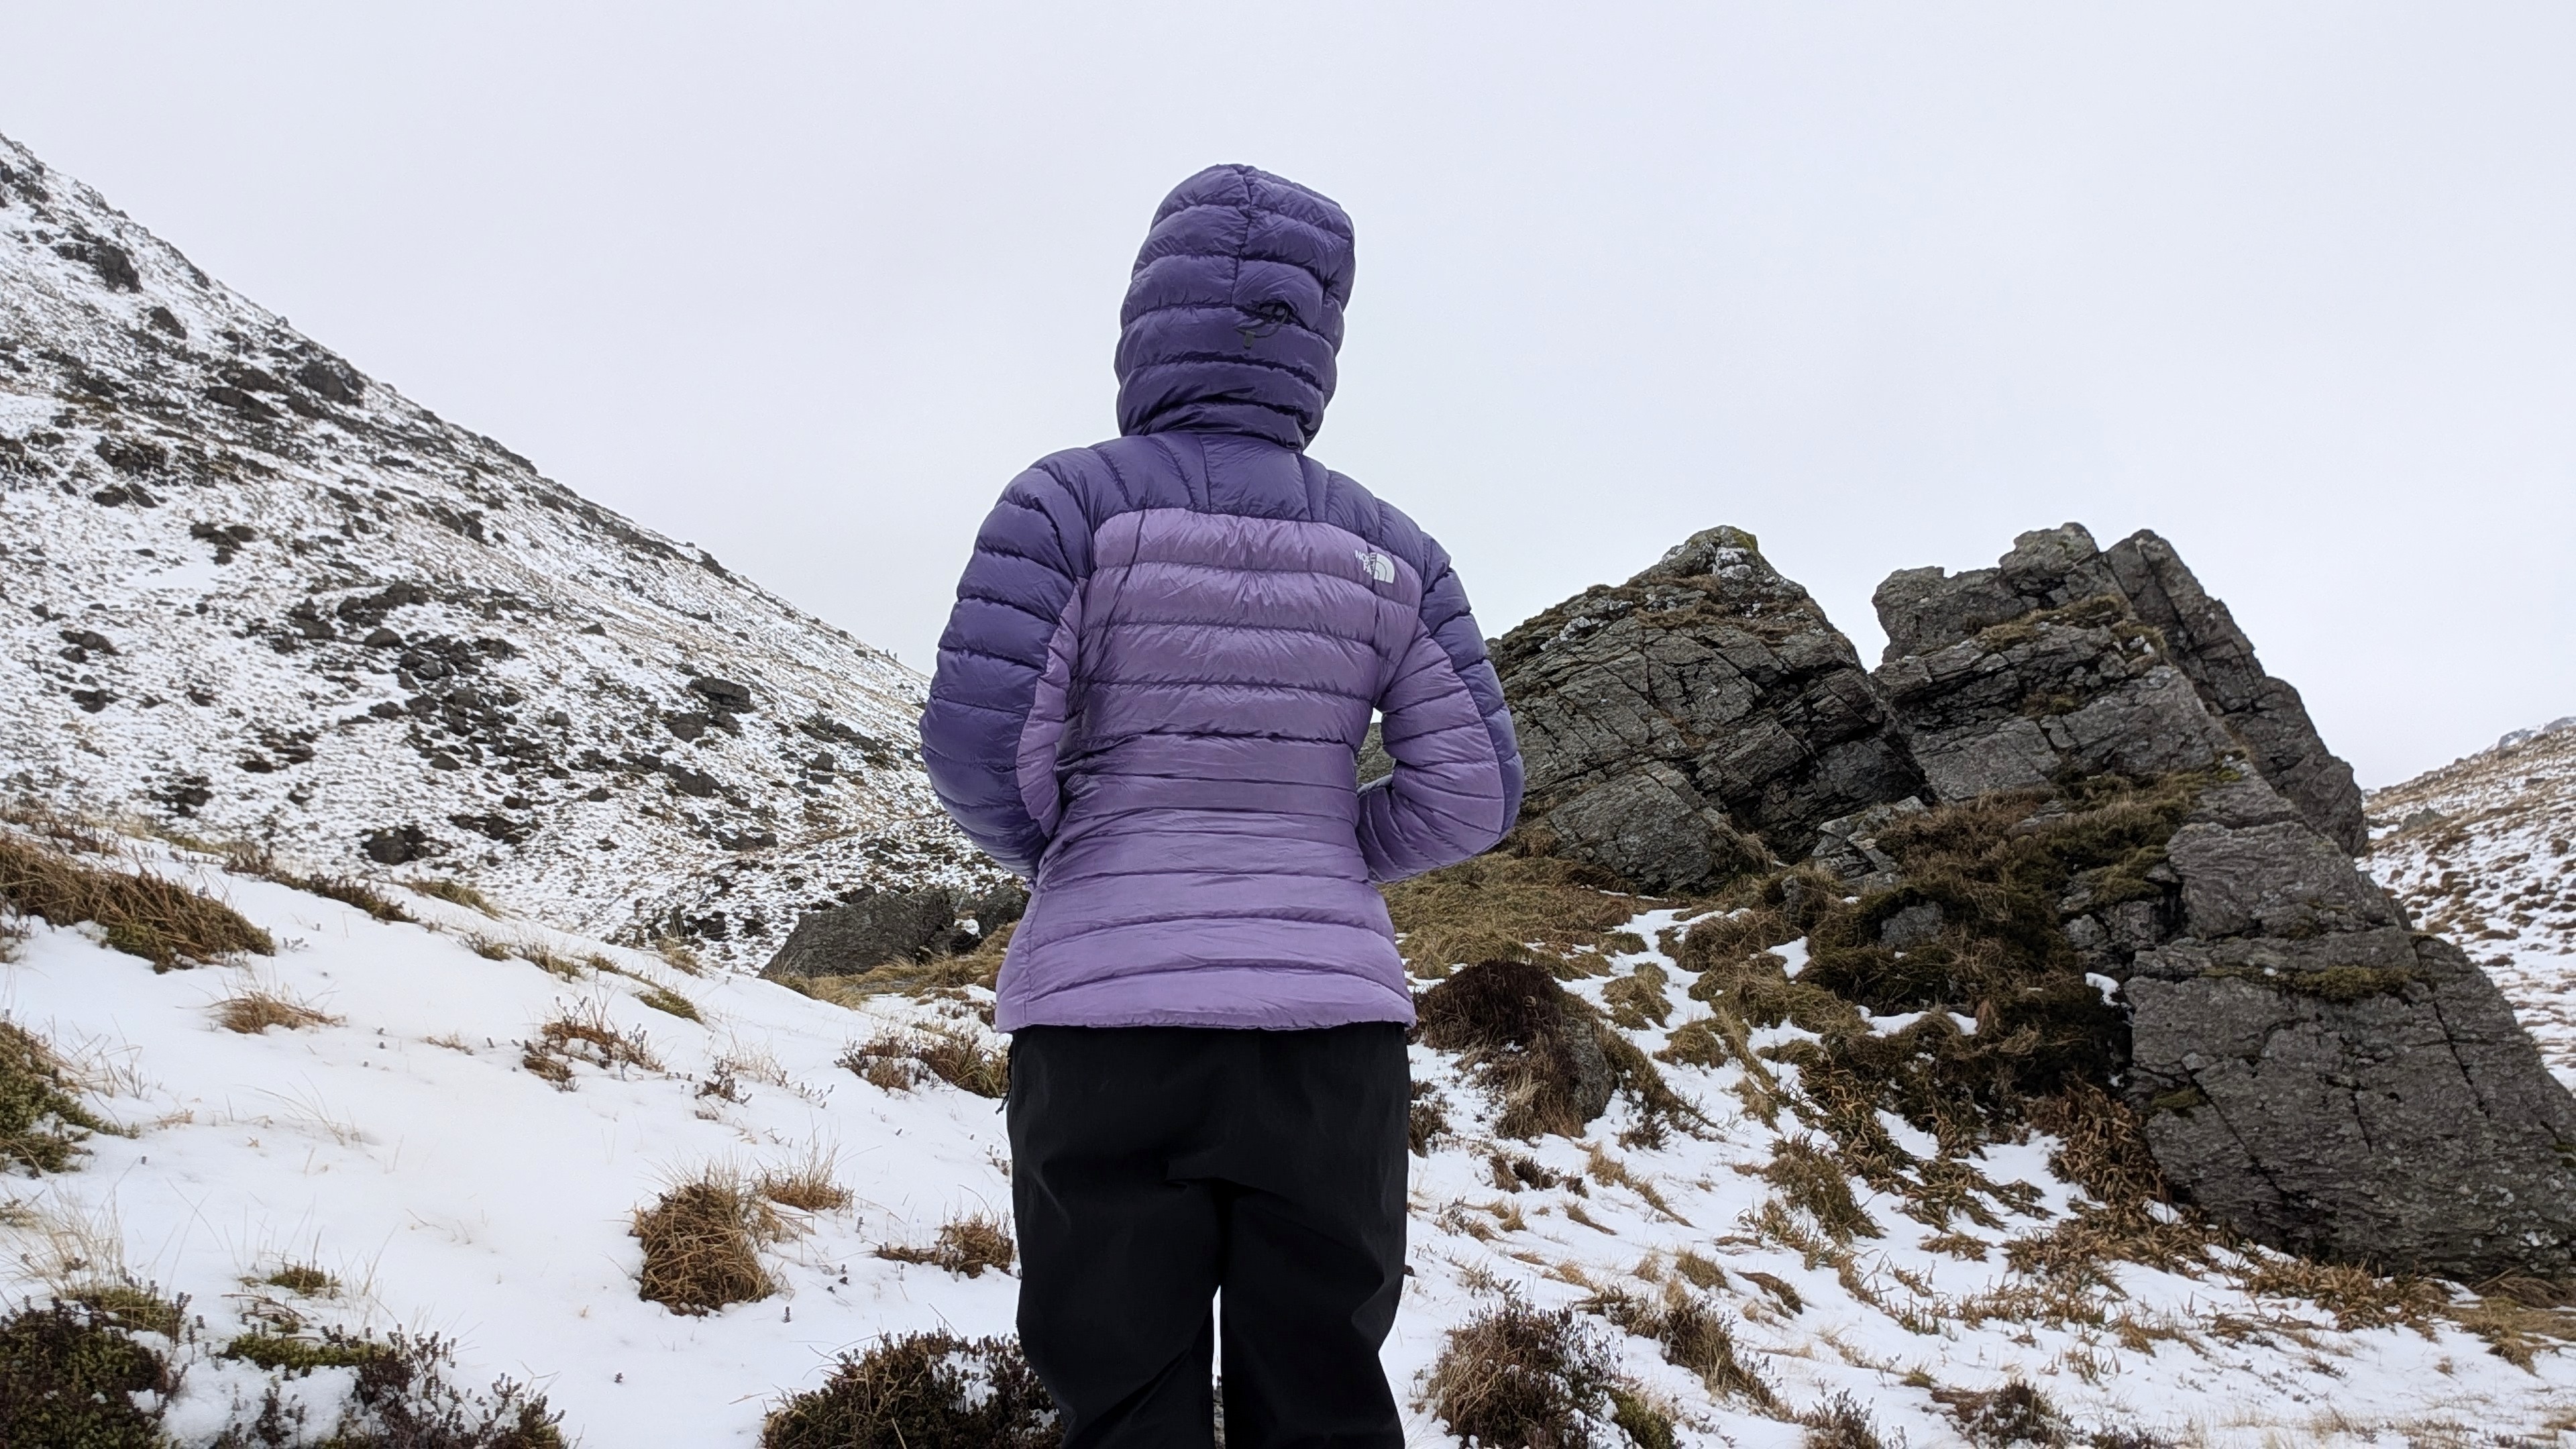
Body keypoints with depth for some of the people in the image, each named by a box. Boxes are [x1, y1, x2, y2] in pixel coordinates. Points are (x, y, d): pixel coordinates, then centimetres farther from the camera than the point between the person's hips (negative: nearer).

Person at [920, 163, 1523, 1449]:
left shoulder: (1075, 499, -3)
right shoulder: (1387, 549, 6)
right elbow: (1473, 790, 2)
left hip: (1107, 1010, -2)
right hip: (1330, 1015, 3)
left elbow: (976, 745, -10)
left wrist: (1050, 852, 11)